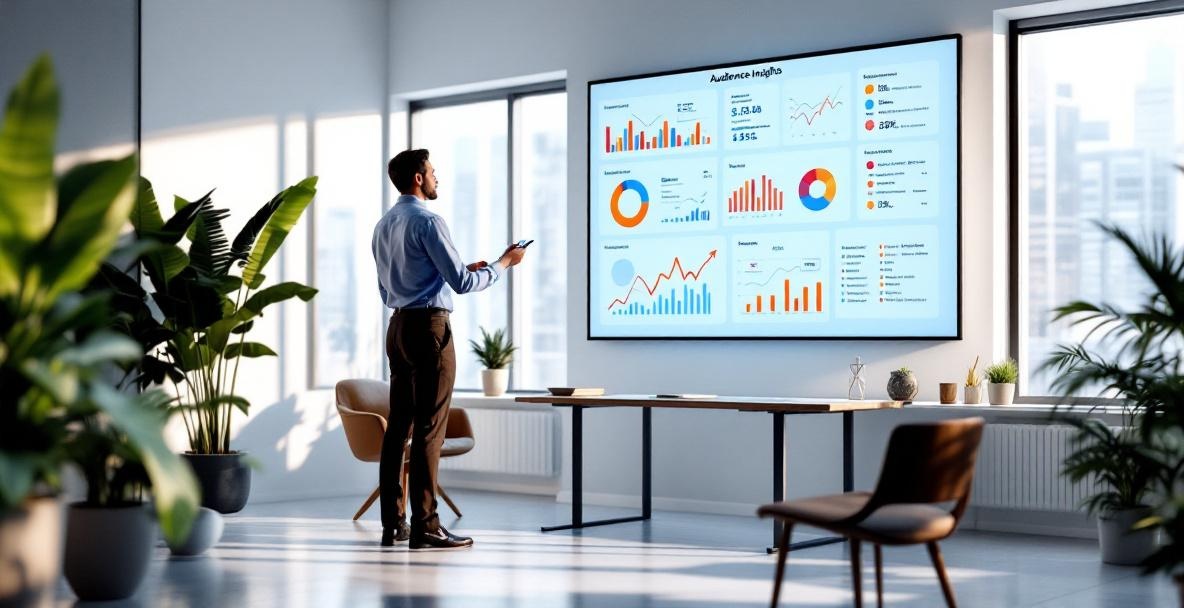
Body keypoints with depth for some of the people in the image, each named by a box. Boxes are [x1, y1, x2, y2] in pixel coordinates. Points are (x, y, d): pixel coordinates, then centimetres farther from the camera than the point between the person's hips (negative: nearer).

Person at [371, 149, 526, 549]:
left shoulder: (383, 226, 14)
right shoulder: (427, 222, -12)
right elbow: (462, 283, -15)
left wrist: (460, 270, 24)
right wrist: (504, 263, 1)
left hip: (398, 327, 9)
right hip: (429, 327, -8)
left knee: (399, 425, 9)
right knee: (429, 428, -7)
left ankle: (392, 523, 11)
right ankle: (424, 527, -6)